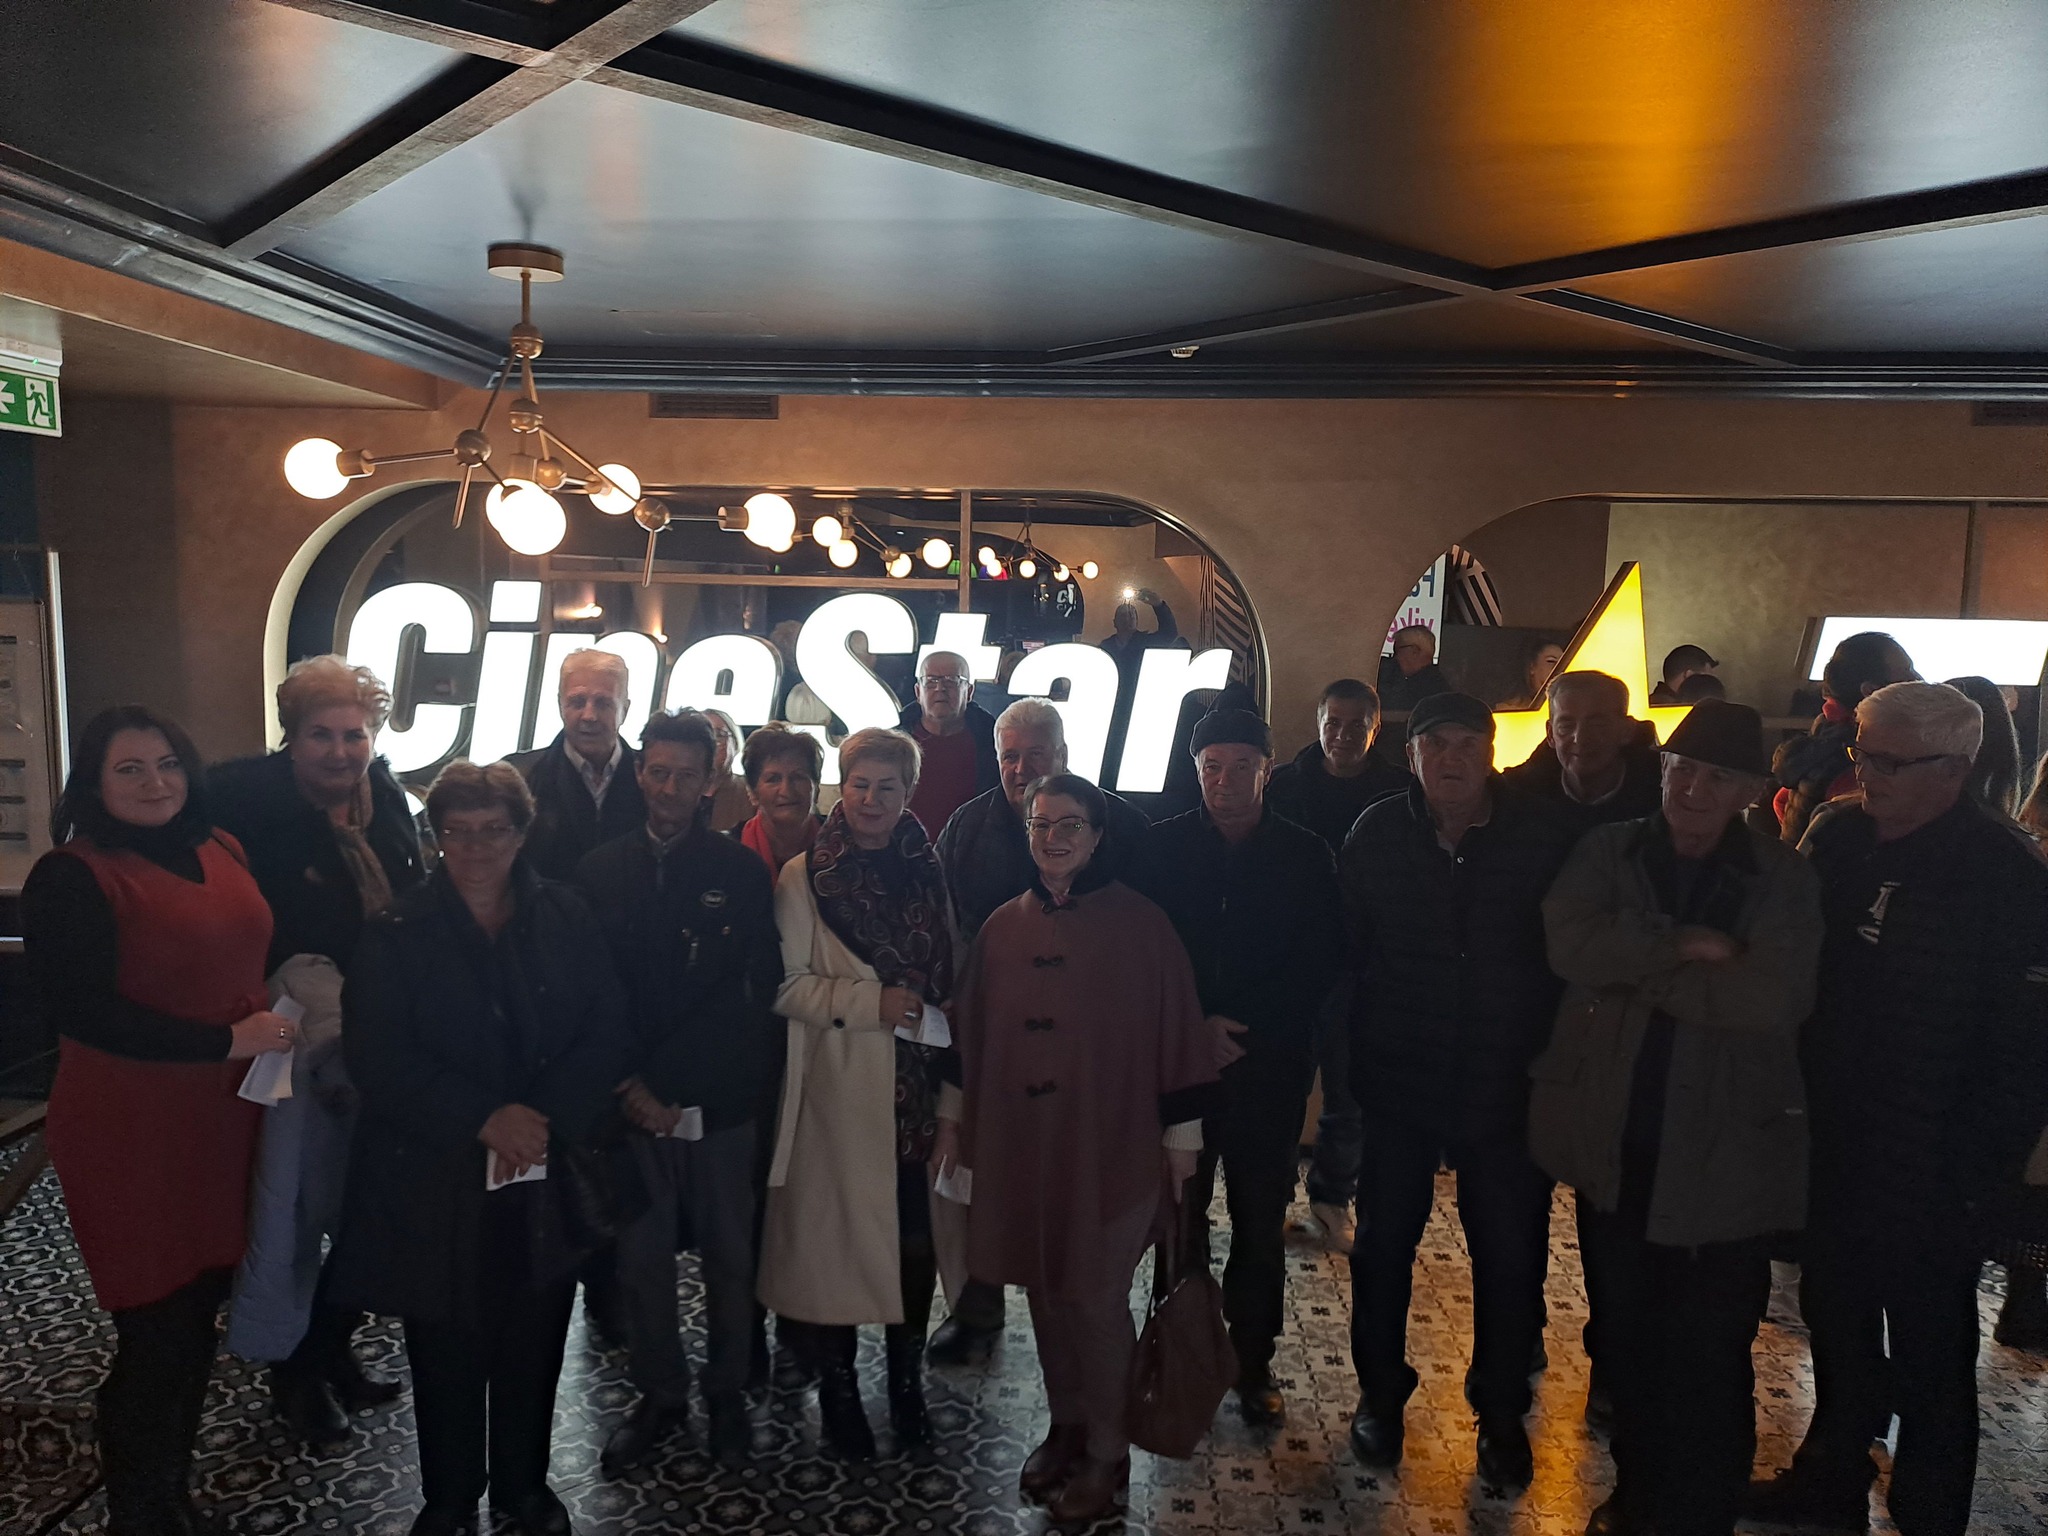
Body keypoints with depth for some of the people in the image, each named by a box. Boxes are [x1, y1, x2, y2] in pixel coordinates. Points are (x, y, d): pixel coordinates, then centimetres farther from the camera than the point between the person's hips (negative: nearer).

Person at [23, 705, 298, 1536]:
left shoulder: (221, 852, 8)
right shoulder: (70, 878, -12)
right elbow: (85, 1010, -18)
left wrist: (283, 1016, 6)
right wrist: (226, 1042, -20)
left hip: (223, 1119, 6)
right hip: (130, 1134, -6)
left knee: (199, 1317, 17)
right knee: (154, 1336, 4)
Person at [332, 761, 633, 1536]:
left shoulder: (566, 917, 1)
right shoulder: (397, 933, -3)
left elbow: (607, 1030, -2)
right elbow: (378, 1057, -11)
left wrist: (547, 1116, -15)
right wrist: (483, 1119, -19)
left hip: (548, 1173, 2)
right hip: (435, 1180, -1)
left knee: (534, 1341, 12)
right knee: (447, 1348, 10)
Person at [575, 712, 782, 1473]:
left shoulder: (741, 872, -4)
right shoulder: (599, 871, 3)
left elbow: (746, 995, -7)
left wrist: (661, 1078, -9)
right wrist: (626, 1088, -7)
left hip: (718, 1098, -1)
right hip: (632, 1099, 2)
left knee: (730, 1258, 11)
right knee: (641, 1260, 10)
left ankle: (727, 1395, 31)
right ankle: (659, 1396, 30)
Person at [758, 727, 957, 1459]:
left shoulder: (930, 874, 6)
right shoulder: (804, 878, -4)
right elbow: (785, 987, -7)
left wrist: (954, 1084, 7)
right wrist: (872, 1002, -17)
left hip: (917, 1084, 3)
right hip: (838, 1090, -3)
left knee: (915, 1232, 8)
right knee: (837, 1233, 5)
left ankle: (907, 1383, 27)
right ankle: (837, 1390, 24)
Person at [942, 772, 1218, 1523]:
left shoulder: (1140, 925, -8)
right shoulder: (1003, 928, 4)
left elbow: (1177, 1029, -6)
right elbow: (972, 1029, 12)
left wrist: (1182, 1135, -5)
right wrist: (955, 1115, 14)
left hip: (1110, 1145, -4)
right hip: (1020, 1143, 4)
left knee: (1096, 1299, 2)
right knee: (1045, 1291, 15)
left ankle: (1106, 1454, 22)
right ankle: (1066, 1426, 35)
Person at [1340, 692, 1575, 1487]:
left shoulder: (1544, 834, -9)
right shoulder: (1376, 834, -5)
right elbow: (1347, 951, -2)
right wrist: (1346, 1060, -3)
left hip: (1505, 1085, 0)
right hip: (1396, 1082, 1)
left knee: (1509, 1255, 12)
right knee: (1384, 1244, 14)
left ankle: (1501, 1410, 35)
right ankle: (1380, 1393, 35)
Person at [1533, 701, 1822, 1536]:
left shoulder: (1783, 879, -6)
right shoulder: (1605, 851, 1)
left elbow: (1767, 1000, -20)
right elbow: (1571, 946, -15)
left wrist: (1634, 963, -15)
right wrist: (1684, 946, -20)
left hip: (1723, 1154, -2)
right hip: (1614, 1141, 3)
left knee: (1708, 1357, 7)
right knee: (1625, 1336, 19)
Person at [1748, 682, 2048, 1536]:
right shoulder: (1835, 837, -2)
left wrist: (1976, 1171, -15)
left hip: (1928, 1171, -5)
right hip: (1831, 1144, 5)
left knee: (1930, 1357, 12)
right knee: (1836, 1323, 22)